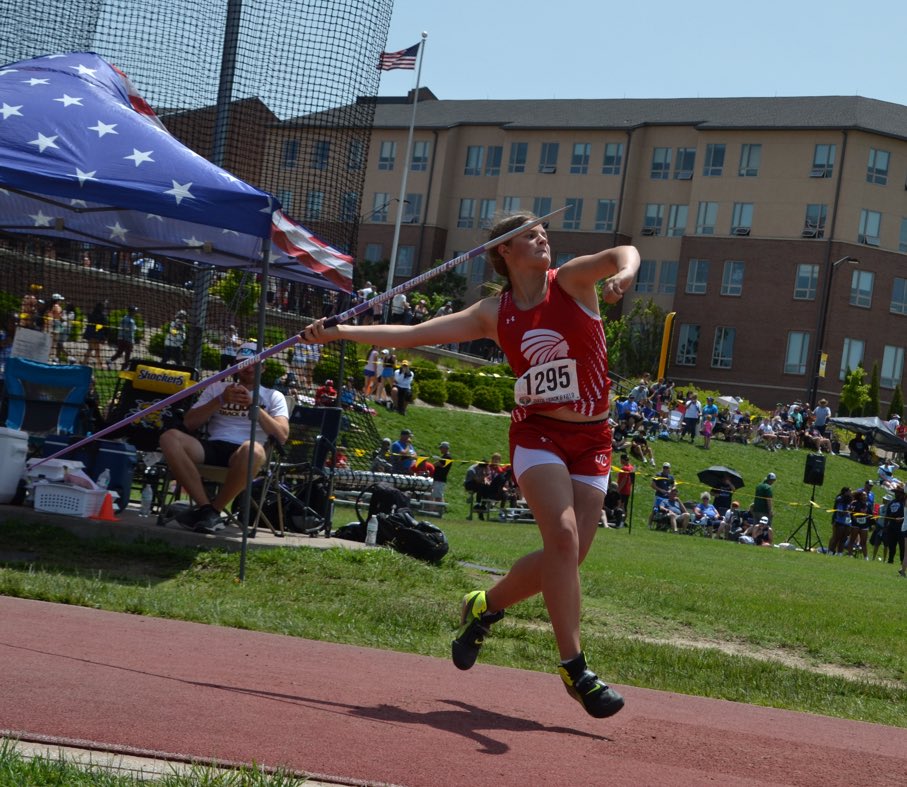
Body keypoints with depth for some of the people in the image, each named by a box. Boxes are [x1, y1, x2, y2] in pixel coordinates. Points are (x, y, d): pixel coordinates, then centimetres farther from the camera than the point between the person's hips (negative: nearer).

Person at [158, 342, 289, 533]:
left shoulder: (273, 396, 16)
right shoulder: (217, 388, 23)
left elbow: (282, 436, -1)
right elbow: (189, 423, 10)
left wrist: (254, 406, -8)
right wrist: (220, 400, -2)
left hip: (242, 454, -3)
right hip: (212, 447, 3)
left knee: (253, 450, -41)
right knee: (170, 437, -27)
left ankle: (214, 510, -22)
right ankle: (205, 507, -27)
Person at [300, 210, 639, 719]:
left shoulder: (572, 281, 3)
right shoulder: (493, 314, 6)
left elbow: (624, 253, -16)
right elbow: (415, 334, 9)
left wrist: (624, 273, -40)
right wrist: (339, 332, 4)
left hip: (592, 440, 1)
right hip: (537, 433, -1)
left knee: (568, 557, -2)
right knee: (563, 537, -22)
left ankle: (484, 607, 25)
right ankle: (575, 668, -18)